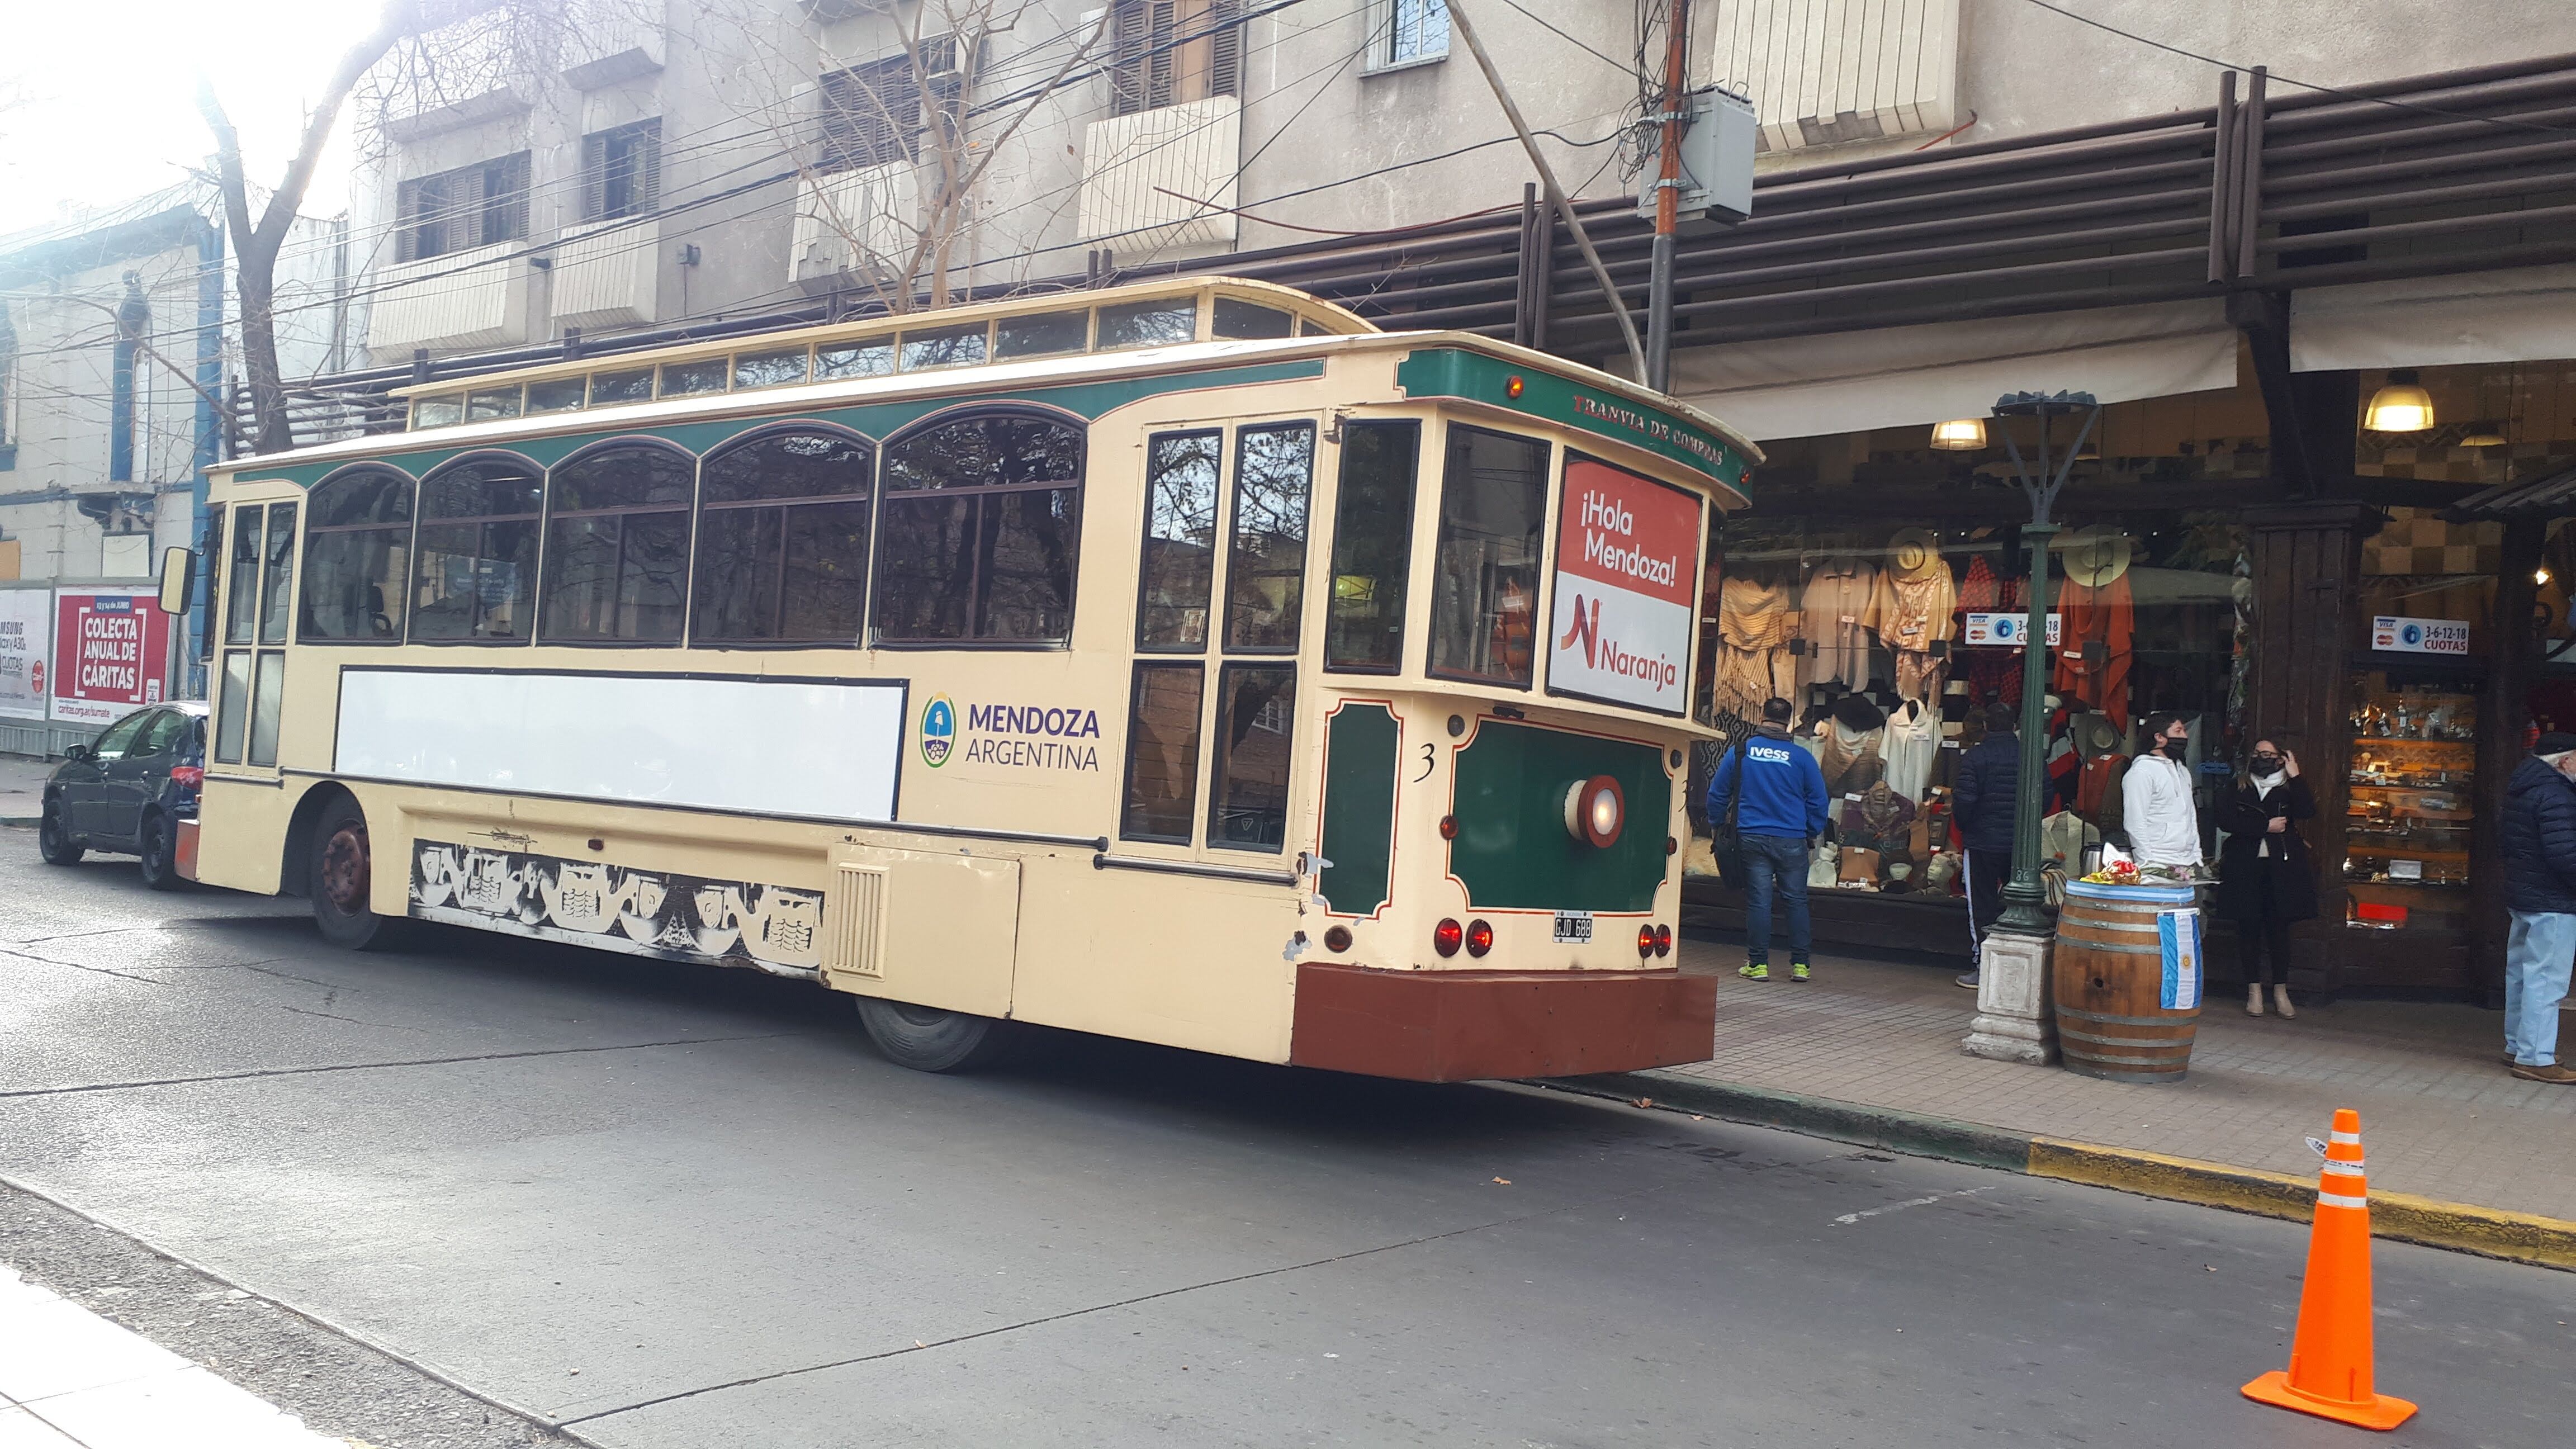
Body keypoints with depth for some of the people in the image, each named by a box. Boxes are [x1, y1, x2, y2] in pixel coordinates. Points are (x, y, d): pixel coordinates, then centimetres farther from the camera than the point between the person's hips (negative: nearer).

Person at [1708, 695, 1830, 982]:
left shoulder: (1739, 752, 1)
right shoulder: (1801, 757, -1)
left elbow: (1717, 794, 9)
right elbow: (1818, 801, 6)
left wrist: (1717, 825, 23)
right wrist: (1812, 834, 19)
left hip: (1752, 838, 1)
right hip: (1792, 841, -1)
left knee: (1758, 901, 3)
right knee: (1797, 900, 7)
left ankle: (1758, 964, 4)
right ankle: (1800, 964, 7)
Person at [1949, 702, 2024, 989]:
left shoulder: (1974, 756, -11)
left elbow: (1964, 799, -15)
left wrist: (1962, 826, 3)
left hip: (1983, 840, -4)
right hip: (2021, 844, 4)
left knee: (1982, 906, 3)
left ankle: (1984, 968, 3)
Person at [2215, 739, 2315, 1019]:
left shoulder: (2289, 789, 11)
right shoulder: (2238, 788, 11)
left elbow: (2308, 812, -9)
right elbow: (2225, 819, -5)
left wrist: (2295, 776, -8)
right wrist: (2266, 826, -11)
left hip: (2281, 867, 0)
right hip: (2245, 867, 0)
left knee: (2279, 928, 0)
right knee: (2249, 928, 2)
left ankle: (2281, 991, 9)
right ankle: (2254, 990, 9)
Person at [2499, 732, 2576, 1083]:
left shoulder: (2522, 788, 14)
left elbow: (2507, 844, 22)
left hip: (2521, 896, 11)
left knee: (2522, 974, 17)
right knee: (2545, 979, -8)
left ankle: (2517, 1047, 26)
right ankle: (2536, 1058, -8)